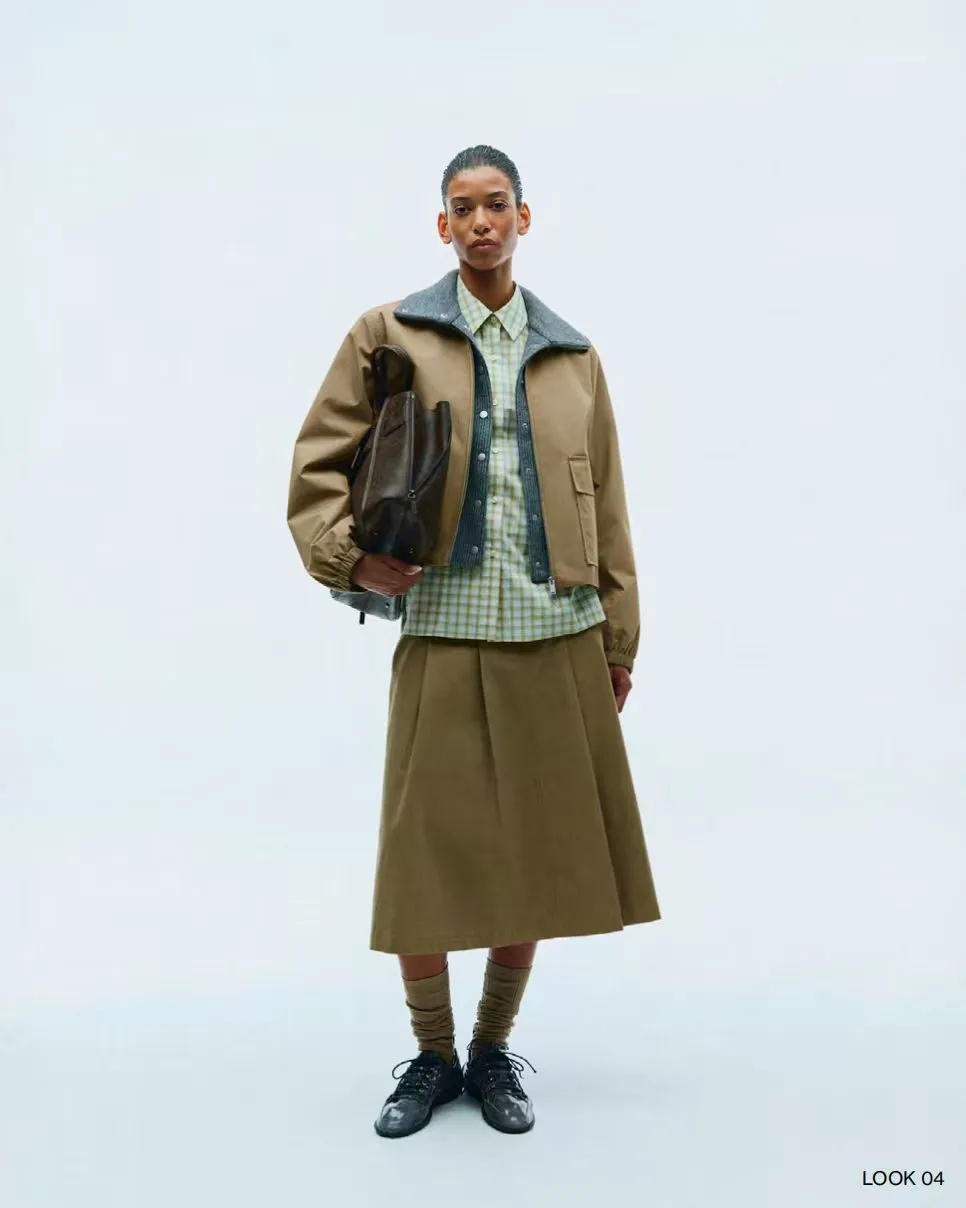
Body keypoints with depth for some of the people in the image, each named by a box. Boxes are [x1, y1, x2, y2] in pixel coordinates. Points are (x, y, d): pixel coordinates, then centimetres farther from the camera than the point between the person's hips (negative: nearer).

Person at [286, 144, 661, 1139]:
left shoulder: (574, 357, 11)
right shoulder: (389, 335, 5)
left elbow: (606, 510, 12)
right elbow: (317, 464, 3)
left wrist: (619, 645, 9)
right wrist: (351, 557, -13)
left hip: (558, 640, 3)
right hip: (443, 635, -2)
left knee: (537, 859, 9)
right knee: (424, 861, 2)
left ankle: (495, 1049, 29)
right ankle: (432, 1055, 26)